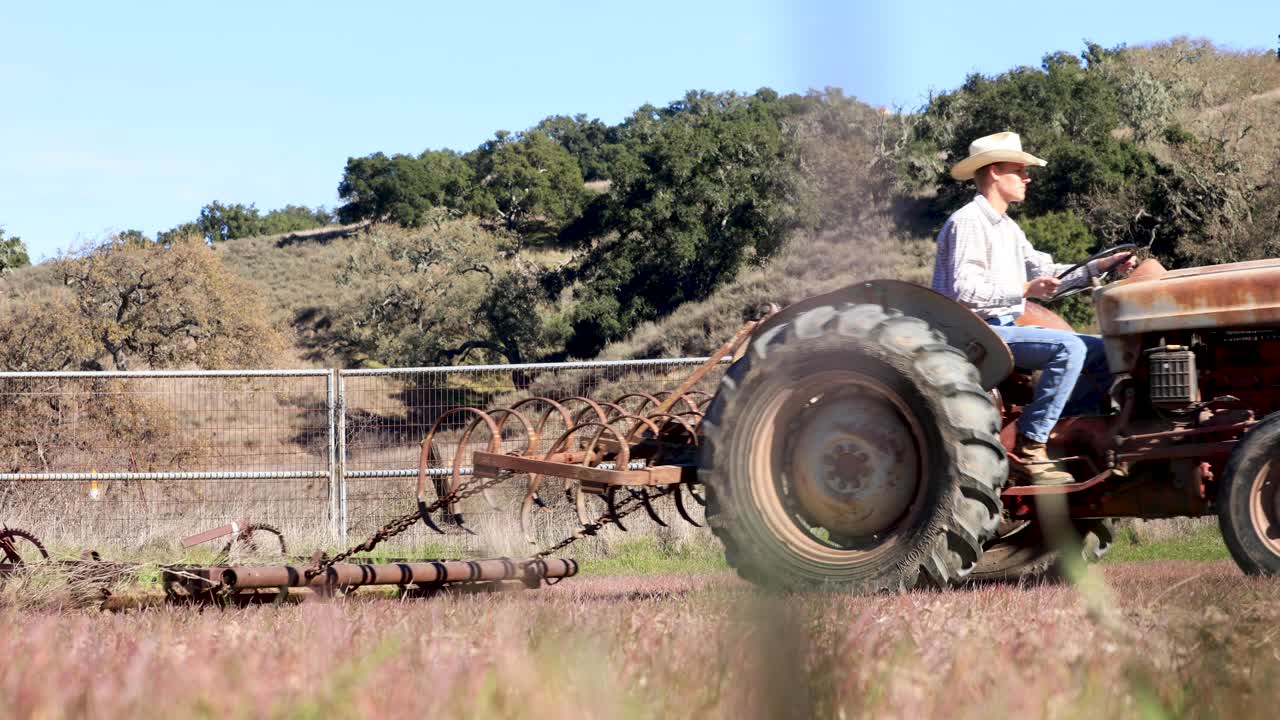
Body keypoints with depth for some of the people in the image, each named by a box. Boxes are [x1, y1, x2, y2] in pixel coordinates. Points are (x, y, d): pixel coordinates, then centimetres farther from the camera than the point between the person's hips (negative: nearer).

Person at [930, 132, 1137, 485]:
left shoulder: (1006, 227, 22)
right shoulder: (967, 223, -11)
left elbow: (1045, 272, 19)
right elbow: (963, 290, -22)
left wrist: (1099, 267, 7)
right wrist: (1025, 290, -25)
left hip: (1005, 327, 10)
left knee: (1103, 351, 5)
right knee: (1068, 347, -28)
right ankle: (1030, 445, -26)